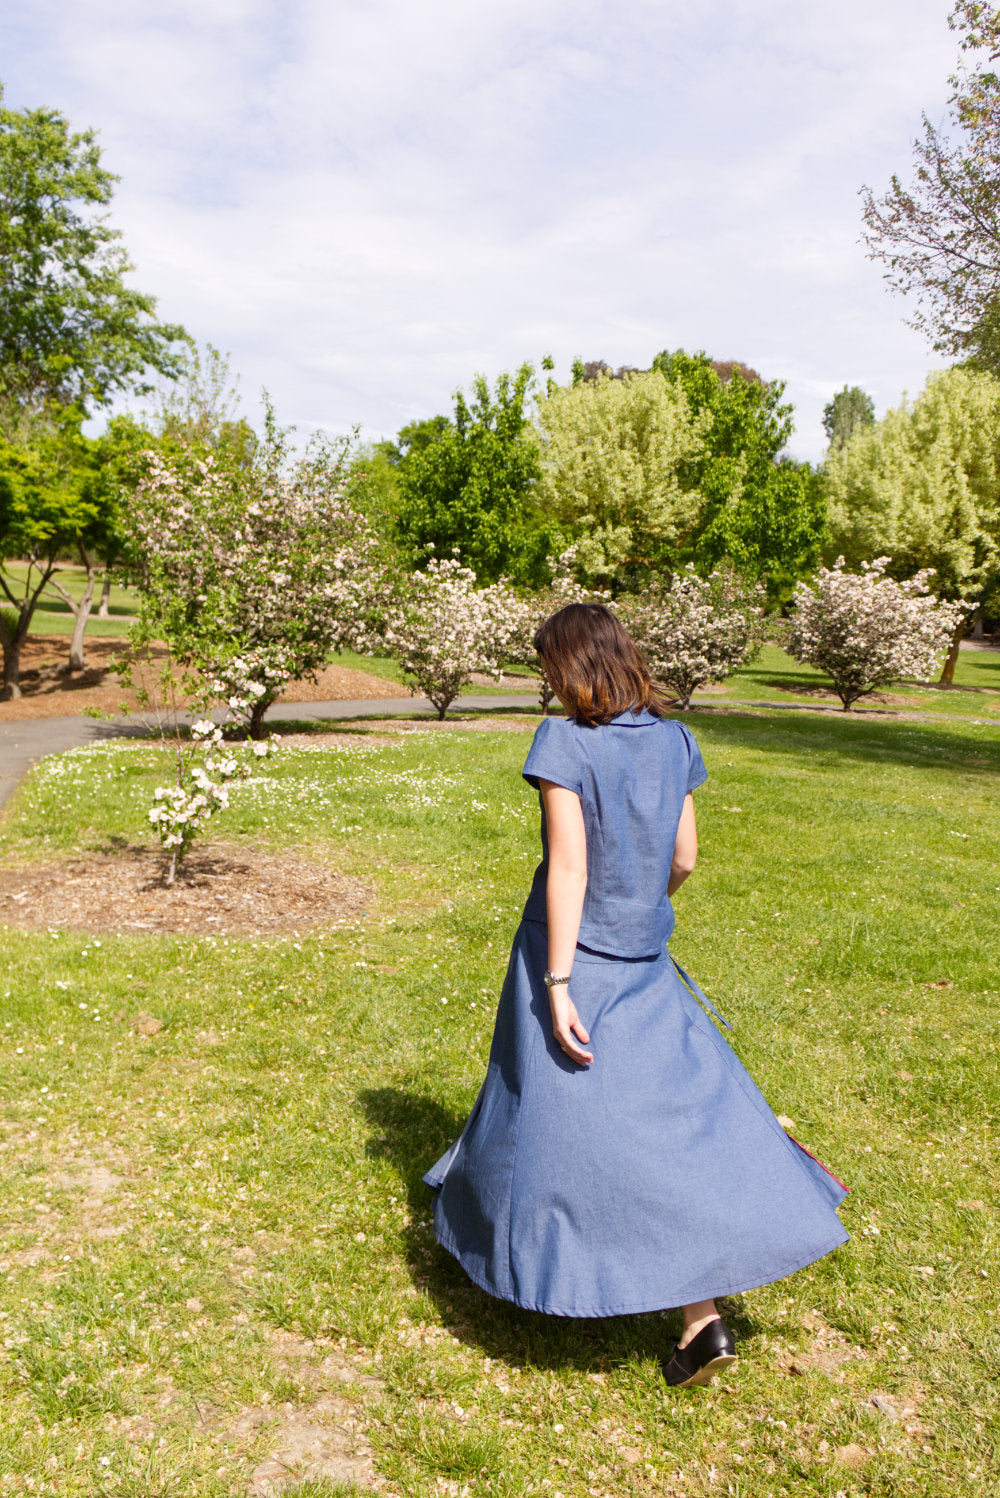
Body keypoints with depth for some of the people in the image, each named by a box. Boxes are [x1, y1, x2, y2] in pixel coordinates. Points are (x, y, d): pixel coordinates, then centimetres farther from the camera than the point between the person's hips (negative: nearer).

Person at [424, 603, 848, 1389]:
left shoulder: (565, 742, -15)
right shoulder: (673, 740, 1)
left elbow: (568, 868, -18)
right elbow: (683, 859, 7)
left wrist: (556, 986, -16)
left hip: (572, 955, -4)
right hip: (643, 966, 5)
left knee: (568, 1117, 11)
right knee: (681, 1113, 9)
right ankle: (702, 1314, 8)